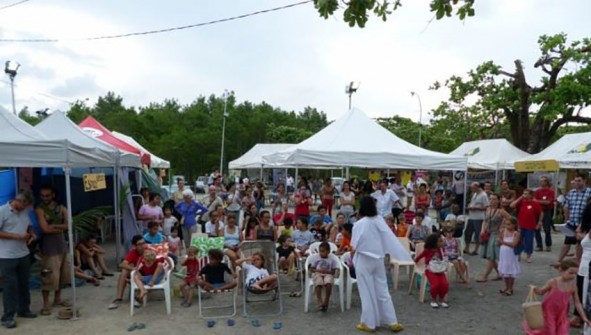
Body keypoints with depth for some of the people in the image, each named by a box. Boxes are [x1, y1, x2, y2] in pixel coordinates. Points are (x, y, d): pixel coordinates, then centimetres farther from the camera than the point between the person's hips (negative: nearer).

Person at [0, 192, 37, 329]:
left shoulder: (25, 212, 8)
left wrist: (32, 233, 0)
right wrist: (17, 236, -20)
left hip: (23, 254, 6)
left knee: (24, 283, 14)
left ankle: (24, 310, 27)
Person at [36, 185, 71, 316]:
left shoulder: (61, 208, 7)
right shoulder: (39, 210, -7)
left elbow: (68, 225, -4)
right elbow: (45, 229, -17)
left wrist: (54, 226, -15)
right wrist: (60, 227, -6)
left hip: (62, 245, 5)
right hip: (49, 247, -5)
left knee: (62, 274, 12)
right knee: (49, 276, -6)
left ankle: (57, 298, 27)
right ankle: (46, 304, 5)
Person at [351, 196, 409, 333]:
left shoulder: (359, 224, -18)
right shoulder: (380, 220, -2)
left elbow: (355, 246, -14)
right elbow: (391, 240, -2)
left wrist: (351, 258, 5)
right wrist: (404, 256, 1)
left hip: (364, 261, -5)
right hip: (378, 259, 5)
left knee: (367, 292, 5)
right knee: (382, 290, 14)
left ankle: (369, 324, 16)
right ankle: (392, 322, 20)